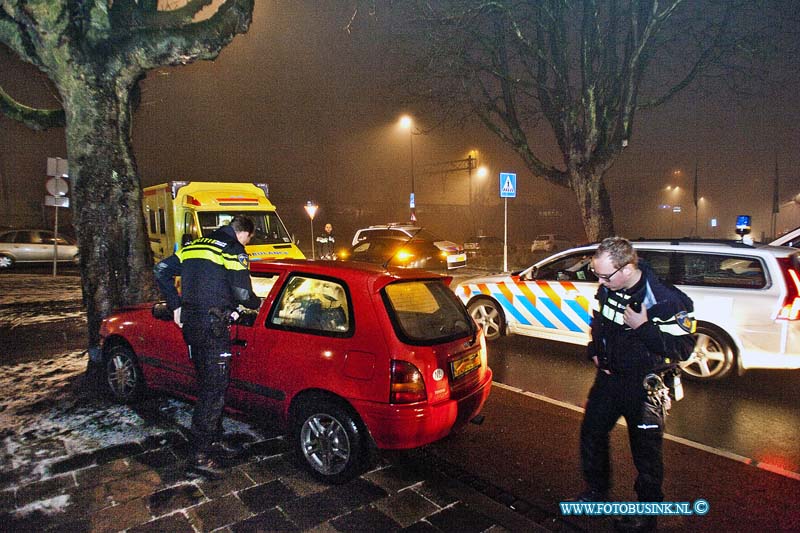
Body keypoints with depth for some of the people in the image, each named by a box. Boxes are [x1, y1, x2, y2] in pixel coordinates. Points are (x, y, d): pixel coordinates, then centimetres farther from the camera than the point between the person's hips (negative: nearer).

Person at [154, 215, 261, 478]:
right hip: (213, 325, -8)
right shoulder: (233, 251, -7)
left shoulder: (194, 246, 16)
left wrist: (175, 306, 17)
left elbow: (161, 270, 15)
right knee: (214, 389, -2)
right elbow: (242, 293, -12)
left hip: (190, 322, 9)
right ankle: (200, 456, 3)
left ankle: (214, 441, 28)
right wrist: (258, 304, 9)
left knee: (208, 385, 18)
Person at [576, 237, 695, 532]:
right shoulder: (607, 289, -5)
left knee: (645, 451, 8)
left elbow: (682, 350, -21)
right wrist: (595, 351, 4)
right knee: (591, 432, 17)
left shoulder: (666, 299, -24)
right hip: (609, 376, 6)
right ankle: (597, 490, 39)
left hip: (645, 386, -6)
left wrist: (643, 327, -31)